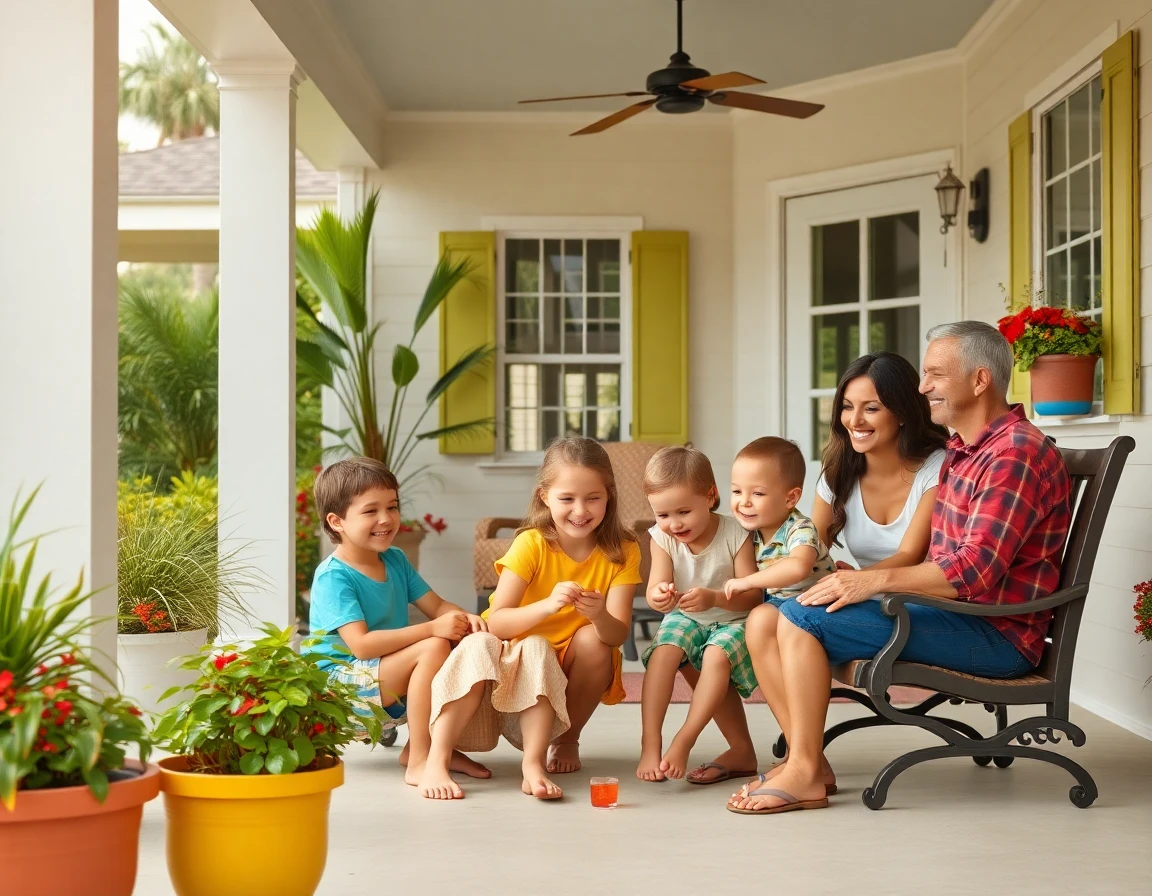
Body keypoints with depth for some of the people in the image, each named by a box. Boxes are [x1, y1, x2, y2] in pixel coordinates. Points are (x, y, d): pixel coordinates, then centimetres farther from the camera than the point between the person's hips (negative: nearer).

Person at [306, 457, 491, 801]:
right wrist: (433, 628, -32)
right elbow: (361, 644, -27)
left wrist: (464, 618, -17)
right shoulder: (333, 577, -17)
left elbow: (436, 605, 8)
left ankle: (439, 747, 0)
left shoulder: (395, 560, 8)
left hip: (390, 685, 8)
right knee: (434, 648, -28)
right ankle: (419, 762, -23)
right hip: (342, 684, -8)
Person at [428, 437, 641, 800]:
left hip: (575, 671, 1)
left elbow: (618, 635, -20)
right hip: (513, 663, -1)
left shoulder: (622, 551, -12)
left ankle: (567, 740, -12)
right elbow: (496, 622, -26)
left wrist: (600, 616, -44)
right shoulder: (532, 544, -17)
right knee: (478, 646, -32)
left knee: (592, 639, -31)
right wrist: (547, 606, -45)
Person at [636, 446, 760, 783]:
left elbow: (753, 596, -19)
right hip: (684, 619, 3)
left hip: (731, 620, -3)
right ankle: (650, 743, -26)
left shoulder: (734, 534, -18)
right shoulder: (662, 538, -9)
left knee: (717, 655, -32)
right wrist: (658, 596, -45)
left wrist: (713, 598, -38)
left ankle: (683, 742, -27)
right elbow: (656, 588, -18)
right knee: (664, 650, -26)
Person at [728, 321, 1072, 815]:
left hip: (995, 634, -10)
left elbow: (976, 570, -23)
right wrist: (858, 578, 5)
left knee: (802, 618, -22)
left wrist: (875, 580, -20)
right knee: (764, 621, -1)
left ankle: (805, 774, -15)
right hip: (951, 612, 10)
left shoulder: (1017, 454, -14)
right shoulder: (961, 451, 18)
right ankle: (805, 758, -4)